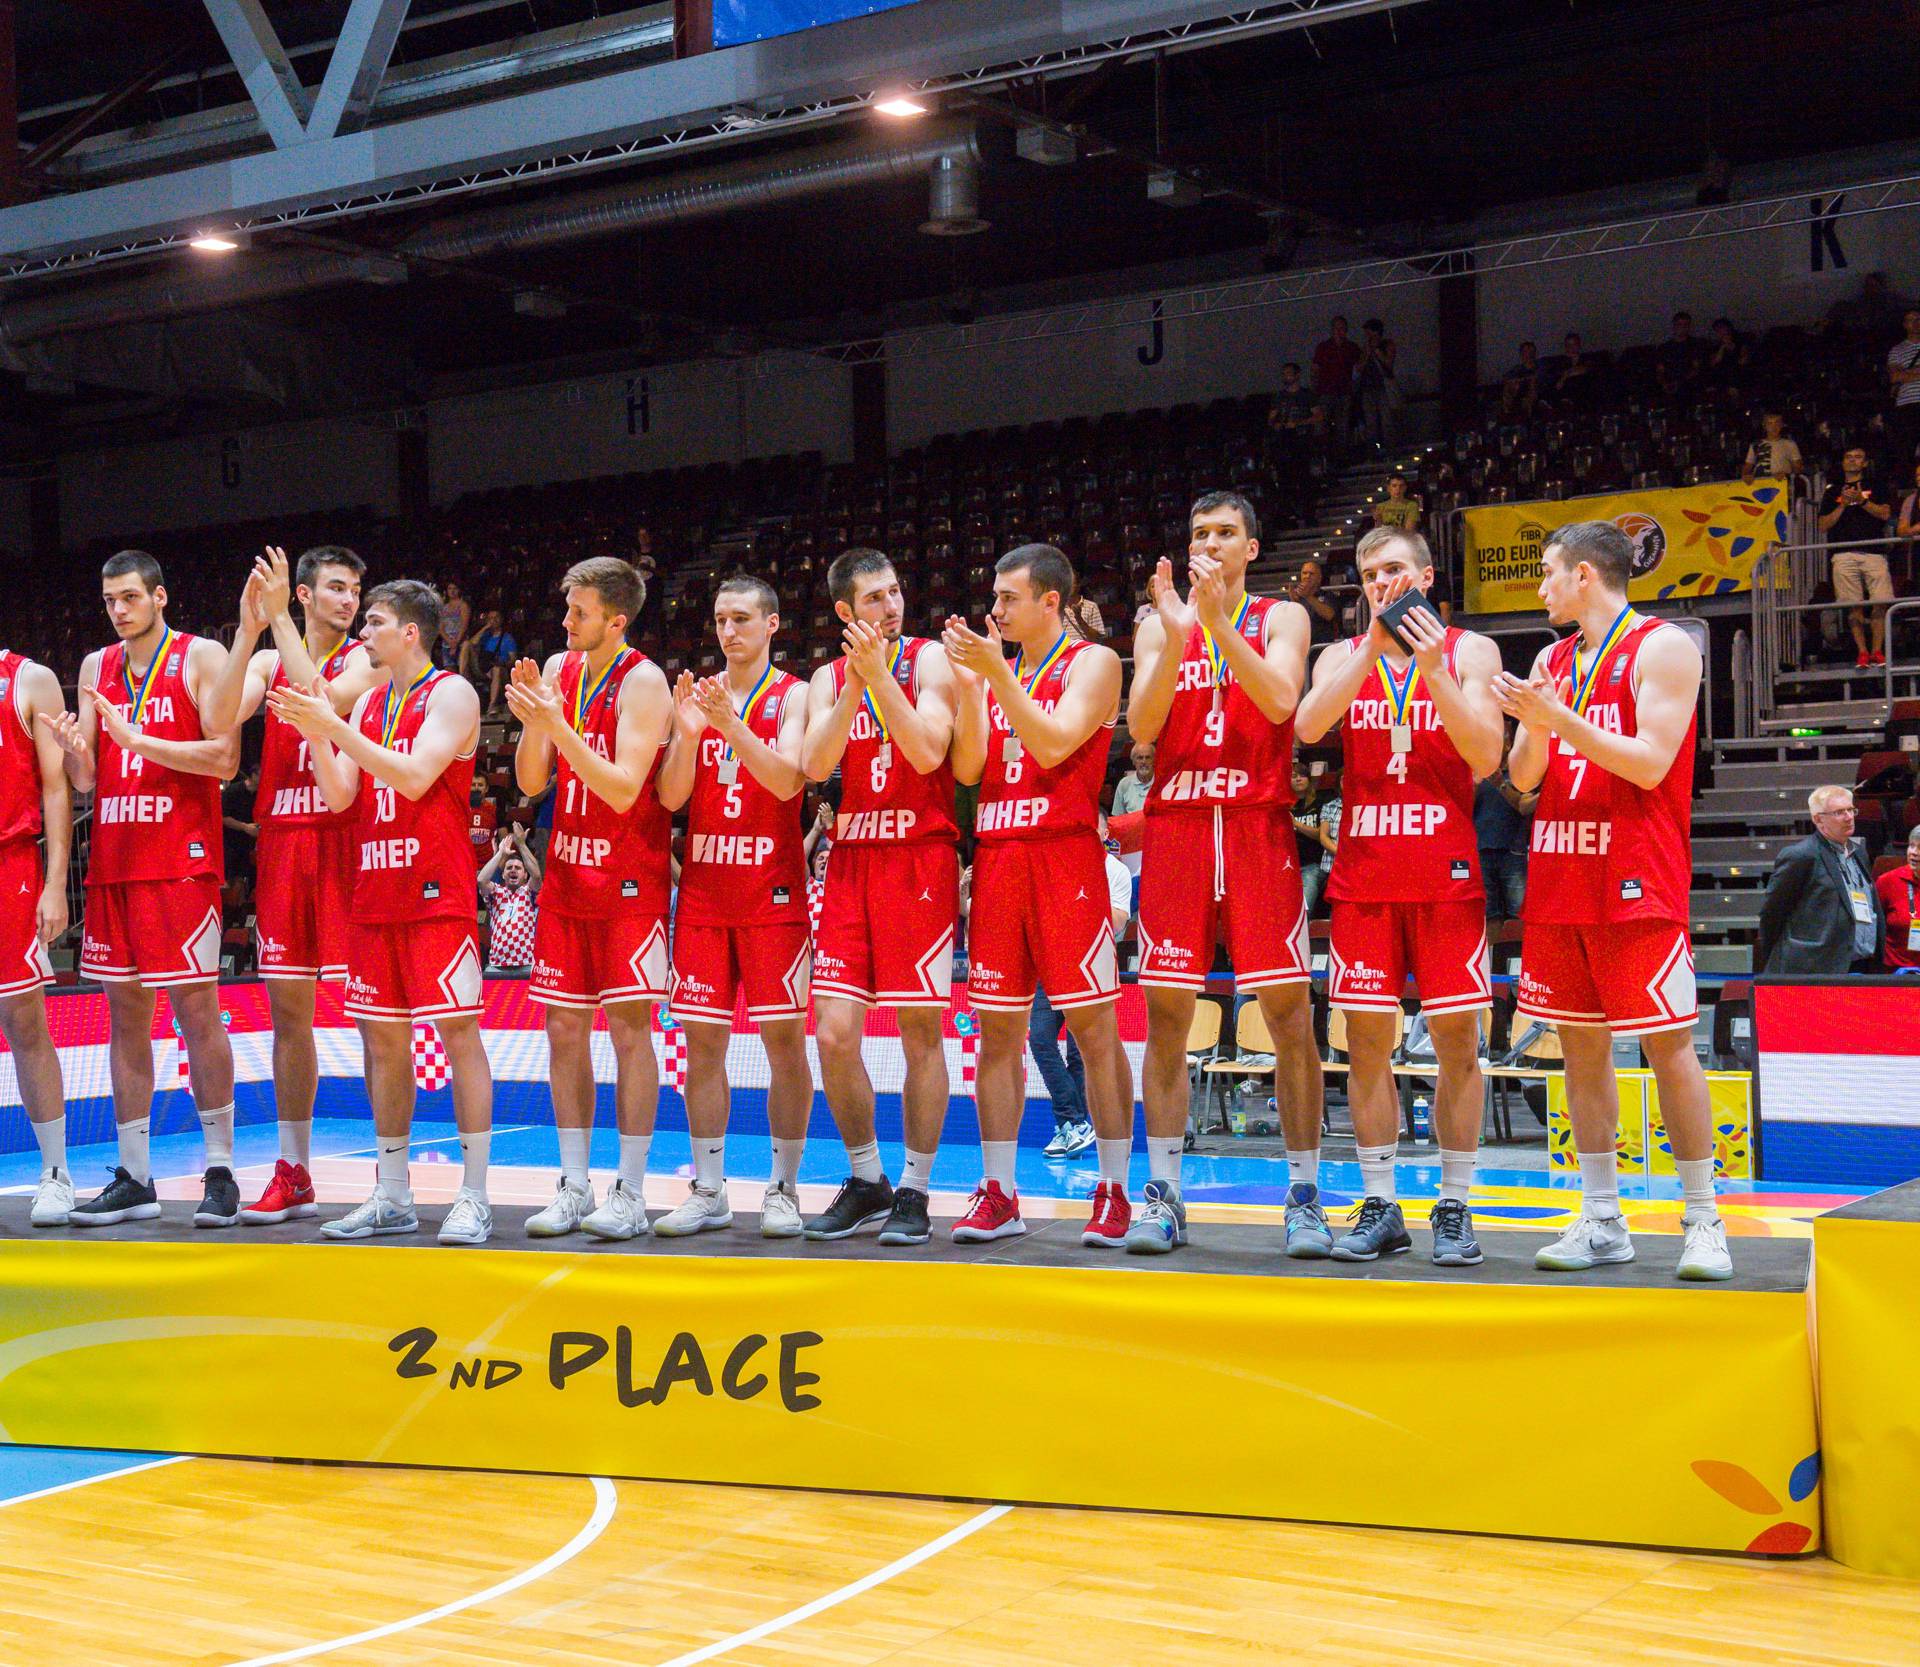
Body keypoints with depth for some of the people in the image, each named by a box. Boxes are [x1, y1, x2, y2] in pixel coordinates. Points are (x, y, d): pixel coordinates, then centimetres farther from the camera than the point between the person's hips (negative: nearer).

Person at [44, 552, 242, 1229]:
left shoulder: (202, 658, -1)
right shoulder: (96, 669, 14)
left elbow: (225, 760, -11)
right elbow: (86, 782, 12)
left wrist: (139, 740, -18)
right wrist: (72, 748, -10)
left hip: (181, 861, -6)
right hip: (113, 860, 6)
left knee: (195, 1008, -6)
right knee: (125, 1013, 7)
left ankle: (221, 1172, 1)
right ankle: (134, 1178, 12)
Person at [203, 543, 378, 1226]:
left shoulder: (365, 658, 1)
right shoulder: (266, 662, 13)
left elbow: (325, 701, -19)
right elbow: (218, 721, -5)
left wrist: (279, 620, -16)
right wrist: (250, 632, -12)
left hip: (349, 842, -5)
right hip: (282, 843, 5)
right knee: (287, 1008, 8)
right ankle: (293, 1175, 16)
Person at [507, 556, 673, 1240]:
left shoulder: (643, 682, -11)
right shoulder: (558, 670, 8)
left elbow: (624, 790, -20)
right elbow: (531, 781, 6)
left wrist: (558, 725, -25)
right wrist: (532, 719, -11)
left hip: (629, 881, -6)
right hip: (566, 874, 6)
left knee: (628, 1027, -4)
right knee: (564, 1028, 6)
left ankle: (630, 1193, 1)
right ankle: (574, 1187, 13)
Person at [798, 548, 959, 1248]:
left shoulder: (929, 660, 0)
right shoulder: (828, 678, 12)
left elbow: (929, 752, -14)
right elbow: (815, 764, -4)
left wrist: (880, 675, -17)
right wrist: (855, 682, -12)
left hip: (920, 858, -4)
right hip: (850, 861, 4)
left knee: (920, 1030, -2)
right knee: (833, 1033, -2)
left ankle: (915, 1192, 8)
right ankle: (866, 1182, 15)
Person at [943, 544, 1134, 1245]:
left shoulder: (1093, 662, 2)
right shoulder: (993, 671, 18)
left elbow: (1054, 746, -13)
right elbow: (967, 767, 7)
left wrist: (997, 672, -14)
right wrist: (969, 679, -2)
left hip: (1065, 855, -6)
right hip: (996, 858, 6)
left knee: (1094, 1027, -4)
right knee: (997, 1028, 4)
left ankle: (1114, 1191, 1)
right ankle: (997, 1194, 9)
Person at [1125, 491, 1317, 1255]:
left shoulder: (1281, 617, 7)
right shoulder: (1159, 626, 13)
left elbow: (1279, 702, -12)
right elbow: (1141, 727, -2)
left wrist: (1218, 621, -18)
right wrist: (1178, 634, -13)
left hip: (1257, 829, -2)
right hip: (1176, 828, 2)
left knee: (1289, 1013, -3)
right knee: (1165, 1014, 0)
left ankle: (1305, 1193, 5)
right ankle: (1163, 1194, 6)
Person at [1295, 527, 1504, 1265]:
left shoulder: (1470, 651, 6)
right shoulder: (1343, 656, 11)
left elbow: (1486, 757, -7)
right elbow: (1307, 725, -10)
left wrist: (1432, 670, -16)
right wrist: (1373, 648, -14)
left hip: (1446, 871, -2)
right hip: (1365, 872, 2)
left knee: (1456, 1038, -1)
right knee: (1367, 1038, 2)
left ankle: (1455, 1207, 7)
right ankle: (1380, 1207, 9)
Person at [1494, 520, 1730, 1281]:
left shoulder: (1662, 647, -4)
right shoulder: (1552, 660, 16)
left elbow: (1650, 764, -14)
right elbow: (1522, 777, 12)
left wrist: (1560, 717, -19)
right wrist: (1532, 726, -8)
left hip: (1637, 884, -7)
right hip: (1559, 877, 7)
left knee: (1667, 1045, -5)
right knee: (1581, 1045, 7)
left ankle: (1702, 1221, 3)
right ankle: (1601, 1223, 13)